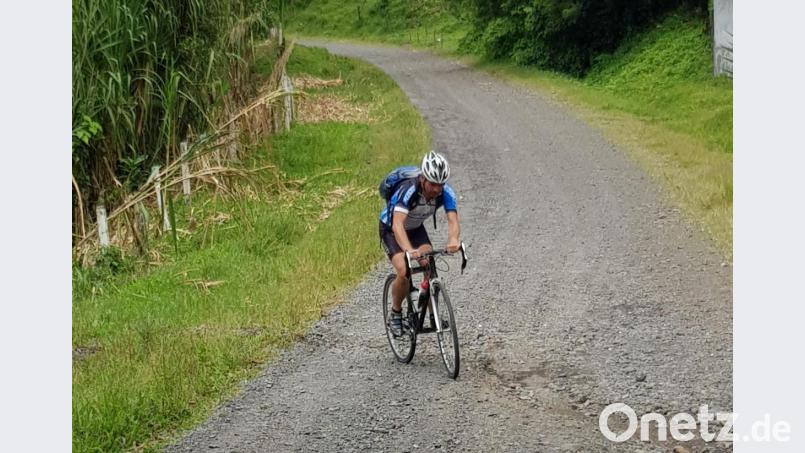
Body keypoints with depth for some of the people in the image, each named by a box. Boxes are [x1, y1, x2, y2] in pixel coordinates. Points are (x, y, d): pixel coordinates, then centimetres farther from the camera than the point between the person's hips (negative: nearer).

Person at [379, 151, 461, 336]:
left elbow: (453, 220, -36)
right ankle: (395, 314, 2)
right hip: (391, 229, -4)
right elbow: (397, 224, -49)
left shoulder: (446, 193, -25)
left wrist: (453, 239, -59)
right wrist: (409, 250, -66)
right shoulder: (408, 191, -39)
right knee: (403, 272, -22)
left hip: (416, 229, 4)